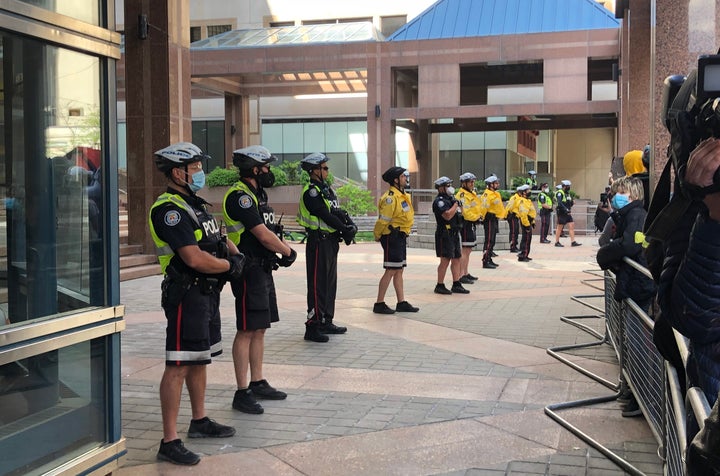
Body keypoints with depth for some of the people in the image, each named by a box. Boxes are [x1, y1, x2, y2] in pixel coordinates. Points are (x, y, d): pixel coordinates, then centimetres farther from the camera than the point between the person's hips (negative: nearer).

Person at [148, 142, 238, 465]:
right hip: (186, 295, -10)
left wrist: (235, 254, 0)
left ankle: (199, 421, 34)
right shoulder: (169, 209, -18)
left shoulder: (194, 204, 15)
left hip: (207, 293, 10)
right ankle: (169, 442, -3)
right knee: (179, 366, -8)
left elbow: (218, 239, 21)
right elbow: (195, 258, -25)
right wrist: (229, 265, -10)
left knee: (200, 359, 20)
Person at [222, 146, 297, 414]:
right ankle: (242, 393, 1)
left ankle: (258, 384, 24)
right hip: (249, 271, -10)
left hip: (263, 269, 10)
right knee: (246, 331, -5)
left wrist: (281, 248, -2)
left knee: (259, 330, 15)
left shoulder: (256, 195, 16)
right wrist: (289, 252, -6)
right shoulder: (240, 196, -16)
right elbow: (263, 235, -20)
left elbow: (270, 230, 18)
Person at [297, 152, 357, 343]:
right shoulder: (311, 192, -14)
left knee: (330, 283, 16)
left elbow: (338, 211, 12)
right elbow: (326, 216, -20)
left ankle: (326, 322, 25)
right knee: (318, 284, -8)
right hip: (319, 242, -10)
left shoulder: (326, 189, 16)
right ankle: (312, 327, -4)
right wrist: (345, 230, -18)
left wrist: (350, 224, -4)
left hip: (330, 242, 10)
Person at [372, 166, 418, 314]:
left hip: (401, 237, 10)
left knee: (399, 271, 13)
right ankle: (379, 304, -2)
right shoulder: (391, 198, -19)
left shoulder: (403, 196, 13)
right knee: (391, 270, -7)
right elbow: (383, 220, -17)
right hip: (392, 237, -10)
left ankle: (401, 303, 19)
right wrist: (377, 236, -6)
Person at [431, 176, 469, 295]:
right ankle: (440, 286, -1)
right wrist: (456, 204, -14)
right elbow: (448, 215, -24)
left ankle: (456, 285, 16)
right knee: (445, 260, -7)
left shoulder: (450, 199, 17)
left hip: (454, 233, 9)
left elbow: (459, 213, 23)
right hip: (445, 234, -9)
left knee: (456, 259, 10)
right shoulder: (439, 201, -12)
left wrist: (460, 204, 6)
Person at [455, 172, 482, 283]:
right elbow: (465, 211, -23)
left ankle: (466, 273, 25)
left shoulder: (473, 193, 18)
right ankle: (461, 276, -11)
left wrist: (478, 217, 9)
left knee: (468, 250, 16)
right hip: (466, 224, -10)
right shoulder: (461, 195, -15)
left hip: (472, 224, 10)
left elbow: (477, 207, 26)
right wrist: (476, 217, -12)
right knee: (464, 251, -11)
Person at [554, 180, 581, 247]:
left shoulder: (567, 193, 15)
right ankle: (557, 242, 10)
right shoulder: (559, 193, -12)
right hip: (561, 213, -8)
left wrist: (569, 208, 0)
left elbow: (571, 203, 20)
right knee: (559, 227, 0)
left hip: (567, 213, 8)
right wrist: (565, 209, -27)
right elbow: (559, 203, -25)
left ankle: (573, 242, 2)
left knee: (571, 226, 2)